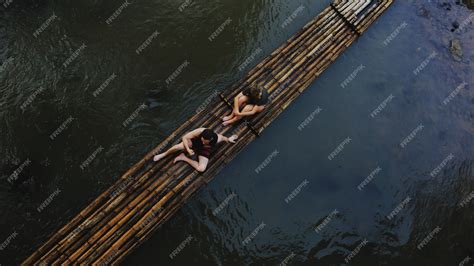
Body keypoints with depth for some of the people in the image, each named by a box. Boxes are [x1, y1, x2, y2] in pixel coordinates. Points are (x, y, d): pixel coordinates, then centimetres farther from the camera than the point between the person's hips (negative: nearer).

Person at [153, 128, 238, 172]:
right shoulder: (200, 131, -38)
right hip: (195, 141, 0)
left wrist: (228, 139, 10)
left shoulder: (217, 139, -37)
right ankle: (163, 154, 8)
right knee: (178, 147, -25)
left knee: (201, 169, -23)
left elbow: (222, 137, -10)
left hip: (205, 150, 0)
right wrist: (188, 150, -35)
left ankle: (184, 158, -2)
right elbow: (184, 137, -26)